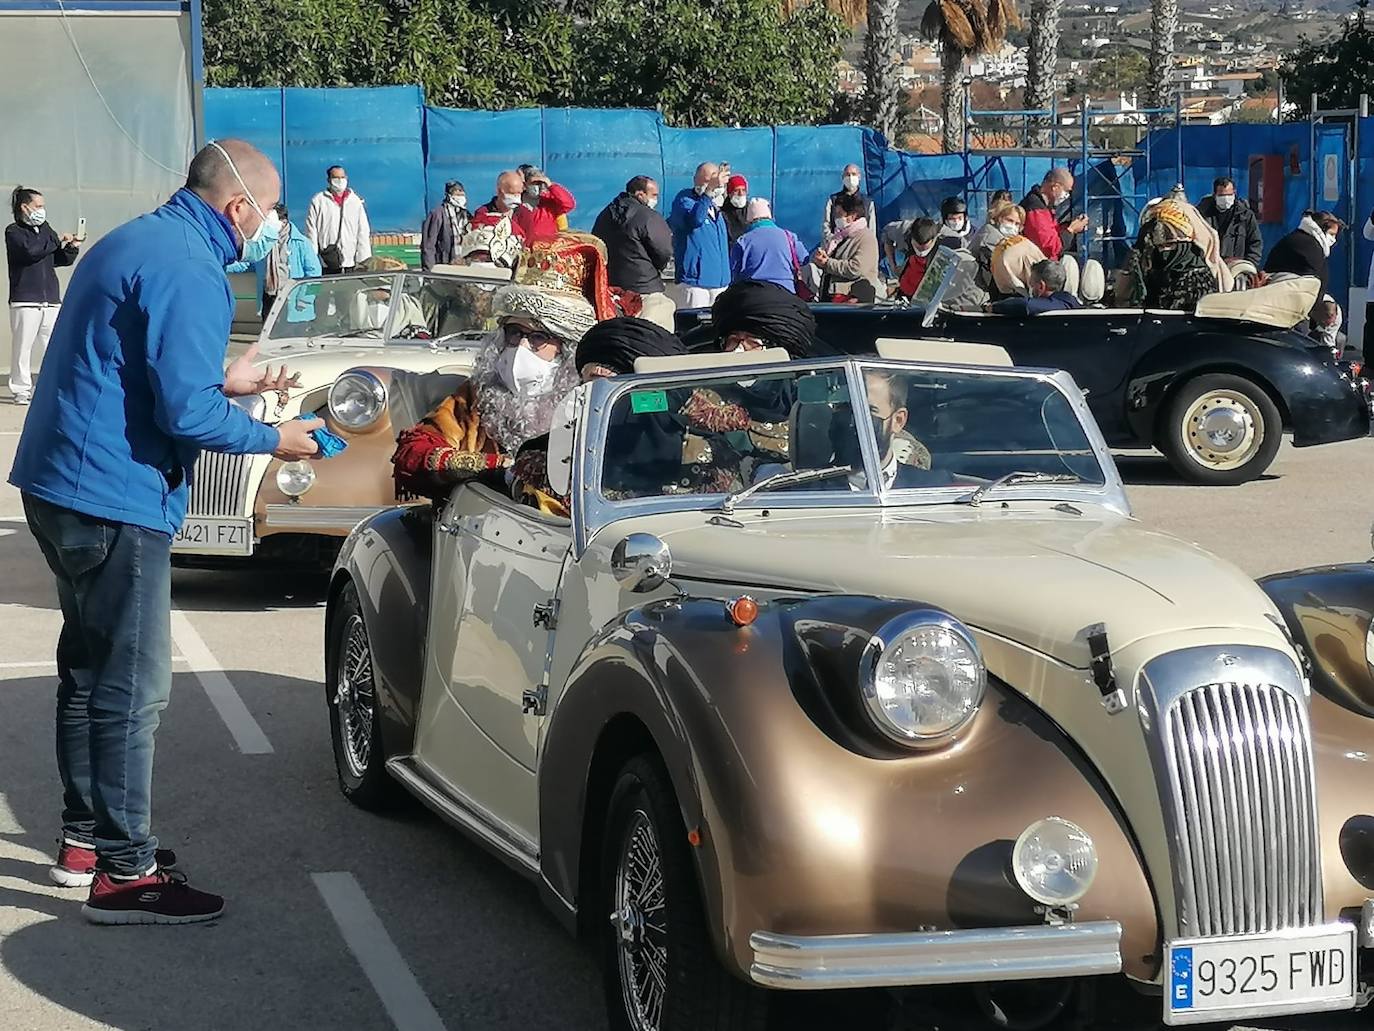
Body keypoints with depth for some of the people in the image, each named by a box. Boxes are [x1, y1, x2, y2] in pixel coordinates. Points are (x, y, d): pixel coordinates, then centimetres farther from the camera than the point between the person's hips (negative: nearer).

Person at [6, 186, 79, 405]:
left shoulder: (45, 229, 19)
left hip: (51, 300, 6)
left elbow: (60, 260, 22)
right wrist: (58, 241, -12)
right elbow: (30, 250, -20)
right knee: (22, 346, -4)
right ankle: (21, 390, 2)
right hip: (25, 300, -6)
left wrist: (71, 247, 2)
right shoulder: (14, 231, 0)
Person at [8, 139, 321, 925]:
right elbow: (186, 413, -23)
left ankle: (86, 836, 30)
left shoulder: (133, 243, 14)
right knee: (132, 688, -4)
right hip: (115, 503, -11)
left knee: (90, 669, 19)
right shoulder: (188, 270, -18)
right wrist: (273, 440, -8)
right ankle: (124, 872, 1)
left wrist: (222, 380, 20)